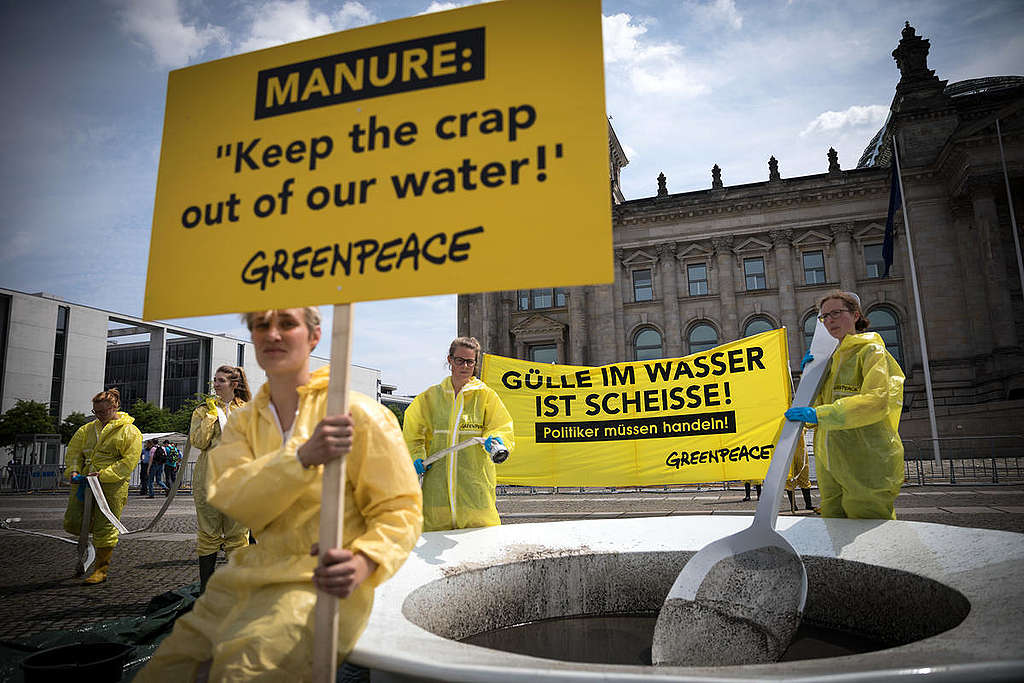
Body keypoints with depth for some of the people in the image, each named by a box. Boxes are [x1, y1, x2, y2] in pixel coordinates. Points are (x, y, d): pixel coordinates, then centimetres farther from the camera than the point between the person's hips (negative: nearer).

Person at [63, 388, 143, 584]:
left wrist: (103, 475, -19)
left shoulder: (130, 432, -4)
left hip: (112, 486, -6)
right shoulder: (87, 429, 15)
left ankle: (101, 569, 13)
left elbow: (129, 461, -10)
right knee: (72, 522, 3)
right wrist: (73, 471, -4)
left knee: (105, 528, -1)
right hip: (85, 482, 6)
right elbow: (73, 451, 15)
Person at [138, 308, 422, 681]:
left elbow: (400, 509, -7)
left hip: (318, 585, -6)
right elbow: (227, 497, -8)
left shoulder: (358, 412, -7)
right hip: (248, 579, 6)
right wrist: (303, 456, -26)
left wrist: (363, 563, -27)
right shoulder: (243, 420, 11)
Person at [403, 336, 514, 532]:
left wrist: (497, 441, -24)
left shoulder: (486, 395, 5)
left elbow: (501, 428, -2)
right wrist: (416, 457, 6)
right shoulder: (431, 396, 11)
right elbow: (413, 432, 20)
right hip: (437, 481, 2)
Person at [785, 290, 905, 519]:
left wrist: (819, 414, -29)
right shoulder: (833, 358, 20)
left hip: (867, 470, -7)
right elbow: (812, 414, 19)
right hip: (830, 470, 7)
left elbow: (877, 401, -22)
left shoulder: (872, 352, -3)